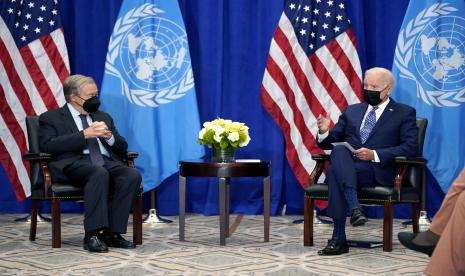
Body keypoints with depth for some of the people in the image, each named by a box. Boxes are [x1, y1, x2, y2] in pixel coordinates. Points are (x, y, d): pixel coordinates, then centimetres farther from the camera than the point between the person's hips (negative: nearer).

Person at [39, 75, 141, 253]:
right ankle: (92, 235, -36)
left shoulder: (103, 117, 28)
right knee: (100, 173, -38)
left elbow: (122, 148, 24)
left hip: (106, 161, 5)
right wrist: (84, 134, -12)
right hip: (74, 163, -5)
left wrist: (109, 136, 0)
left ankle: (112, 233, -25)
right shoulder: (51, 118, 11)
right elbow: (47, 145, -8)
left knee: (133, 175, -27)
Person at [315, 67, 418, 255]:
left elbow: (411, 148, -2)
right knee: (339, 150, -34)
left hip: (378, 172, -4)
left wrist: (374, 154, -14)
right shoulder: (351, 111, 26)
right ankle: (354, 208, -44)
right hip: (345, 168, 4)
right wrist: (324, 132, -2)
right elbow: (329, 143, 23)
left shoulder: (404, 113, 12)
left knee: (334, 171, -35)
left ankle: (339, 238, -38)